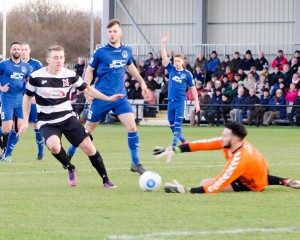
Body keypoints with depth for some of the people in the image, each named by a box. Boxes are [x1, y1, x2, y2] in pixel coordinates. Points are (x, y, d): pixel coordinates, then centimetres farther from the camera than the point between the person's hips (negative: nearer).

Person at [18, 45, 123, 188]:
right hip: (47, 122, -2)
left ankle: (106, 180, 7)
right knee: (54, 146, -33)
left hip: (68, 118, 2)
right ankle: (70, 169, -2)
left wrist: (108, 98, 3)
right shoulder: (36, 77, -10)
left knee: (89, 147, -9)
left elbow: (86, 89, 10)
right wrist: (25, 121, 1)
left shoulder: (70, 75, -5)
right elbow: (27, 97, 4)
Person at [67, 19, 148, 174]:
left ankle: (135, 163, -5)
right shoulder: (101, 52, -8)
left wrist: (142, 82, 24)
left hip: (120, 96, 3)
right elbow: (90, 69, 3)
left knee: (131, 126, -13)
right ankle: (70, 153, 29)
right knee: (89, 128, 8)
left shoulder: (127, 51, 4)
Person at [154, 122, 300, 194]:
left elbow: (216, 186, -43)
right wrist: (175, 150, -28)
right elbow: (204, 144, -21)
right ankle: (285, 182, 30)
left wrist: (187, 191, -46)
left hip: (253, 186, -8)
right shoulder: (231, 141, -21)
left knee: (205, 183, -14)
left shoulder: (238, 160, -41)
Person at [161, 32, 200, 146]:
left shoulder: (187, 74, -1)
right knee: (171, 124, 9)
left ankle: (174, 144, -14)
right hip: (171, 100, 4)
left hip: (180, 101, -4)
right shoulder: (171, 69, 6)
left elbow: (193, 88, 3)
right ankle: (183, 140, 28)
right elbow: (164, 57, -1)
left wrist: (196, 102, 0)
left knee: (178, 123, -12)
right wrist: (163, 43, -10)